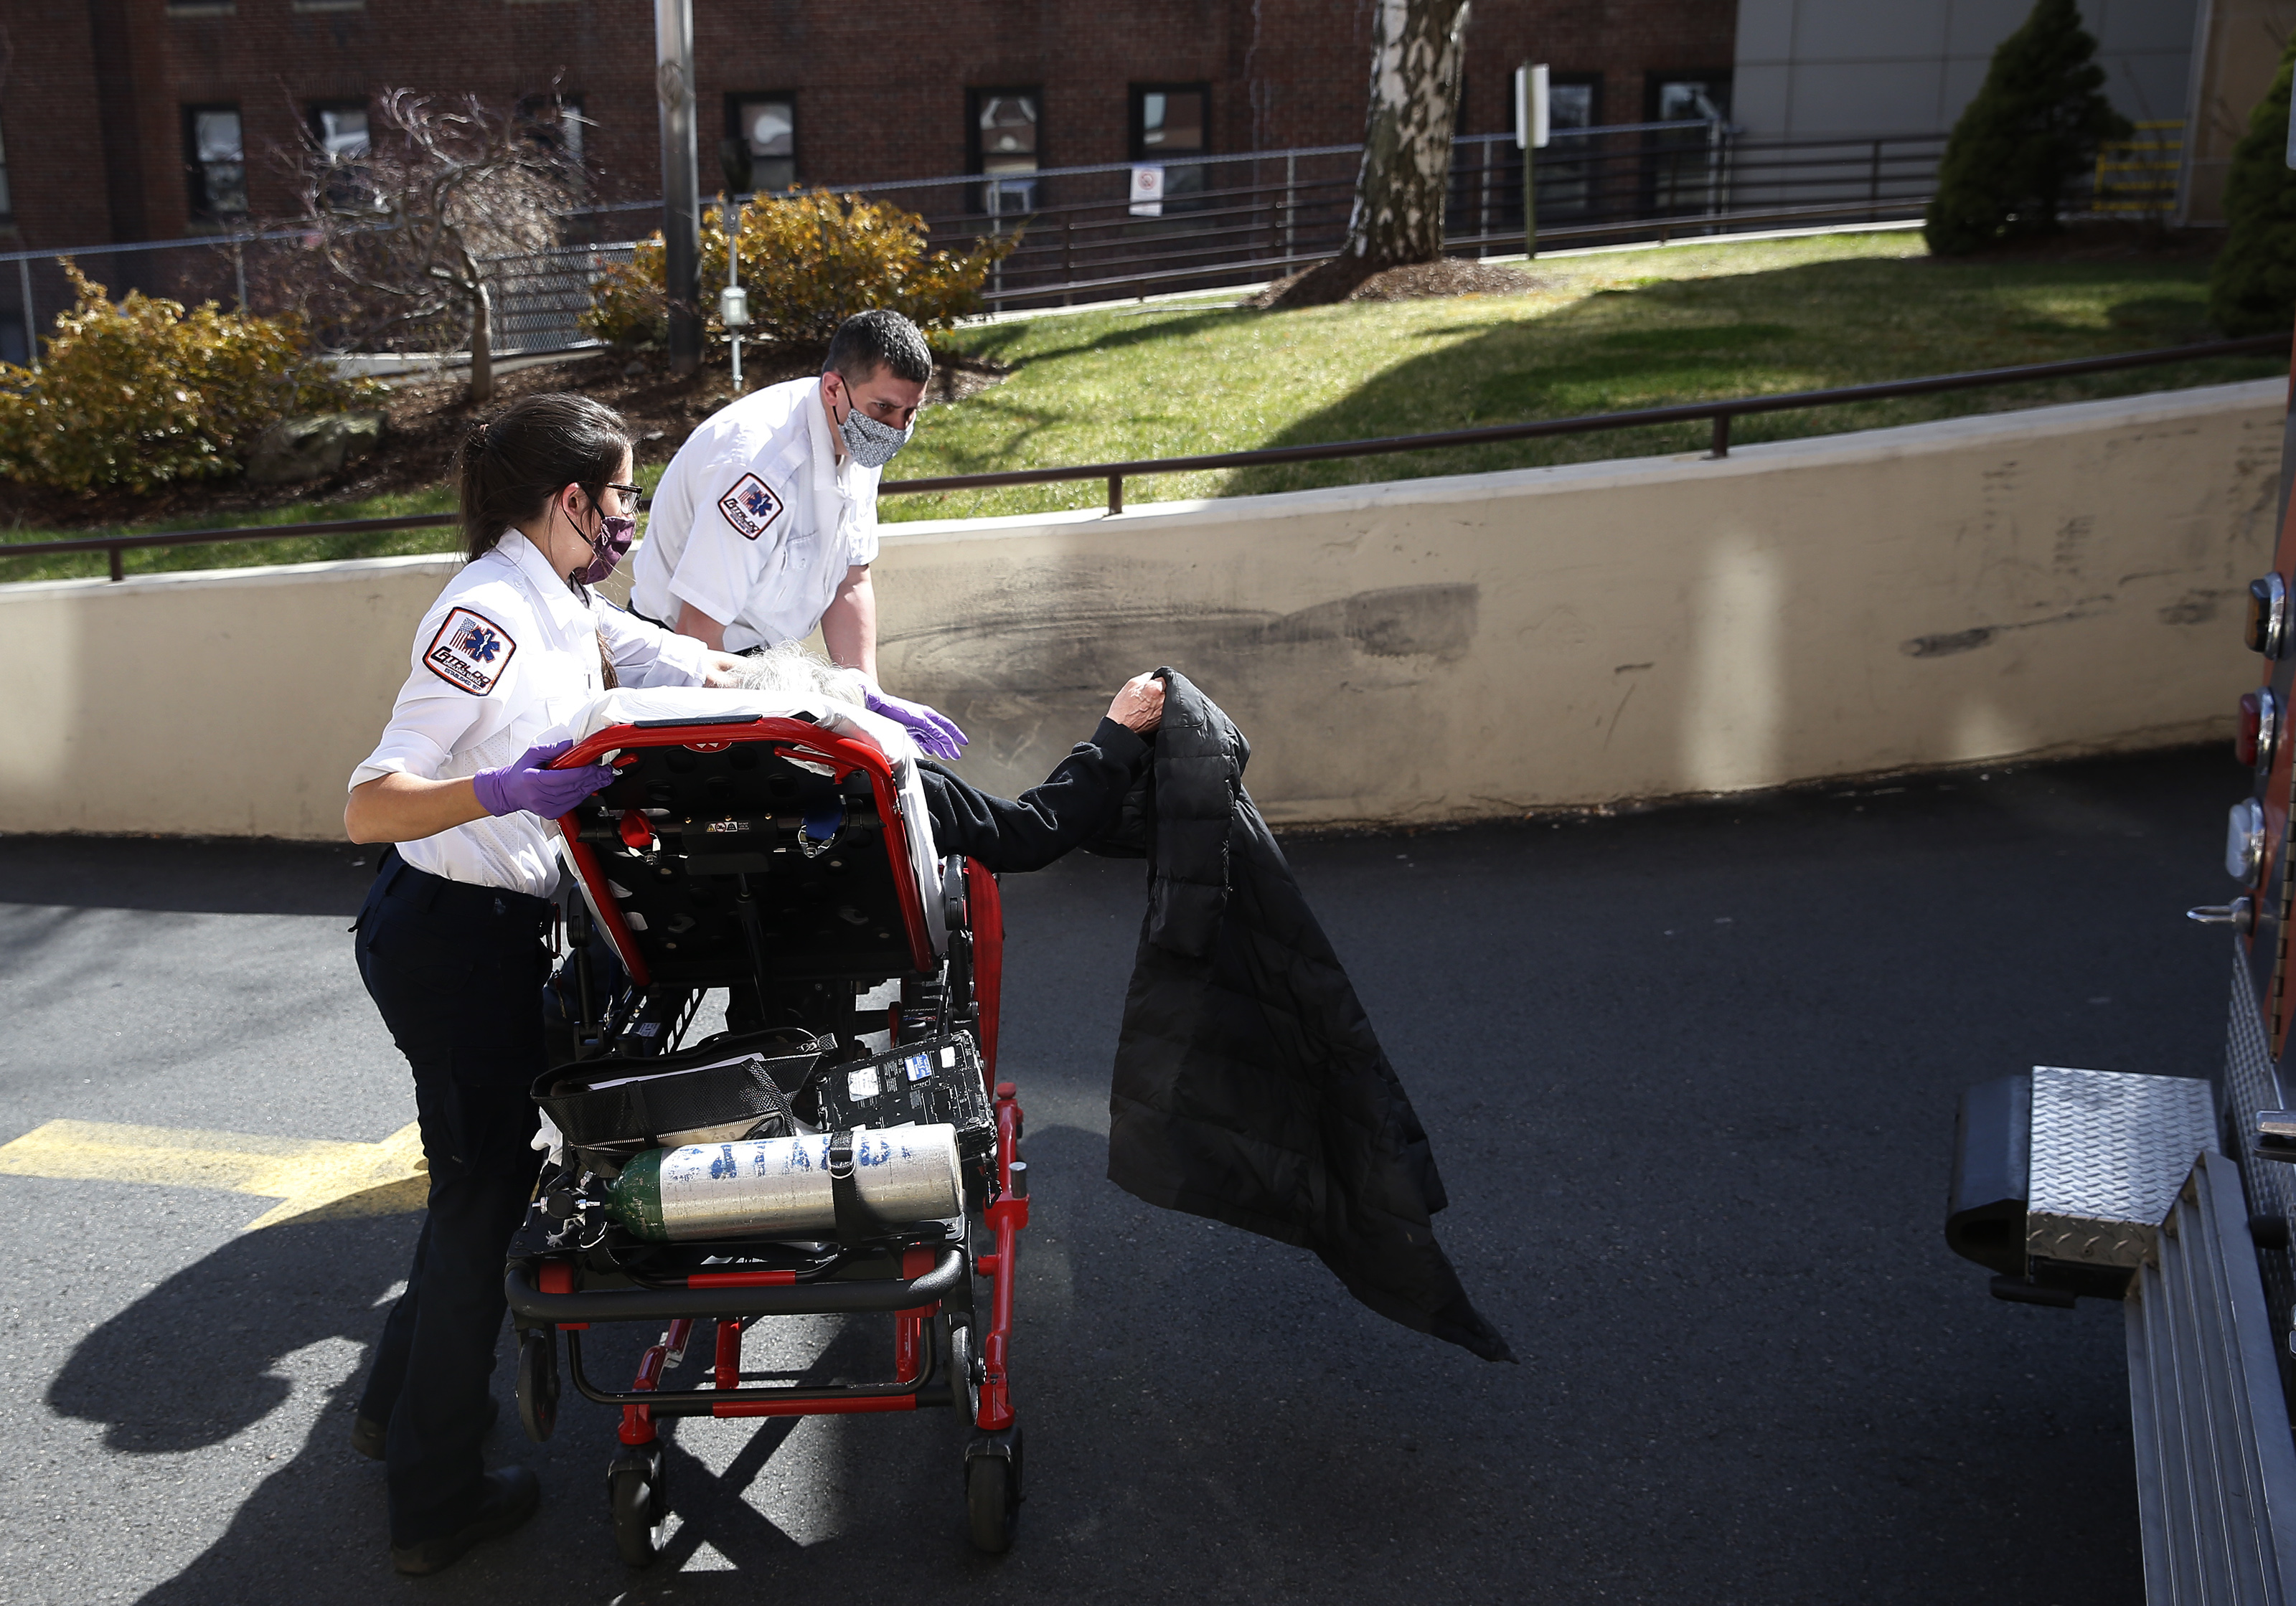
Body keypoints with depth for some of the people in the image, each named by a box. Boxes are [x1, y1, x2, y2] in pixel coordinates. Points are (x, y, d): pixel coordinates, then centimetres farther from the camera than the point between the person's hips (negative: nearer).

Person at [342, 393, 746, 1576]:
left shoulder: (565, 606, 8)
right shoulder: (486, 615, -21)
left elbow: (704, 668, 13)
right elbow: (369, 809, -26)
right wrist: (503, 789, -42)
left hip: (499, 931, 9)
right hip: (446, 934, -9)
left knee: (485, 1170, 21)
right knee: (484, 1190, 1)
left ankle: (400, 1403, 41)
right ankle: (435, 1505, 16)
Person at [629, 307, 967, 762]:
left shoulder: (861, 441, -5)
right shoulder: (761, 467, -33)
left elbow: (849, 584, 3)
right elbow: (698, 626, -30)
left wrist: (868, 696, -8)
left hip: (765, 656, 8)